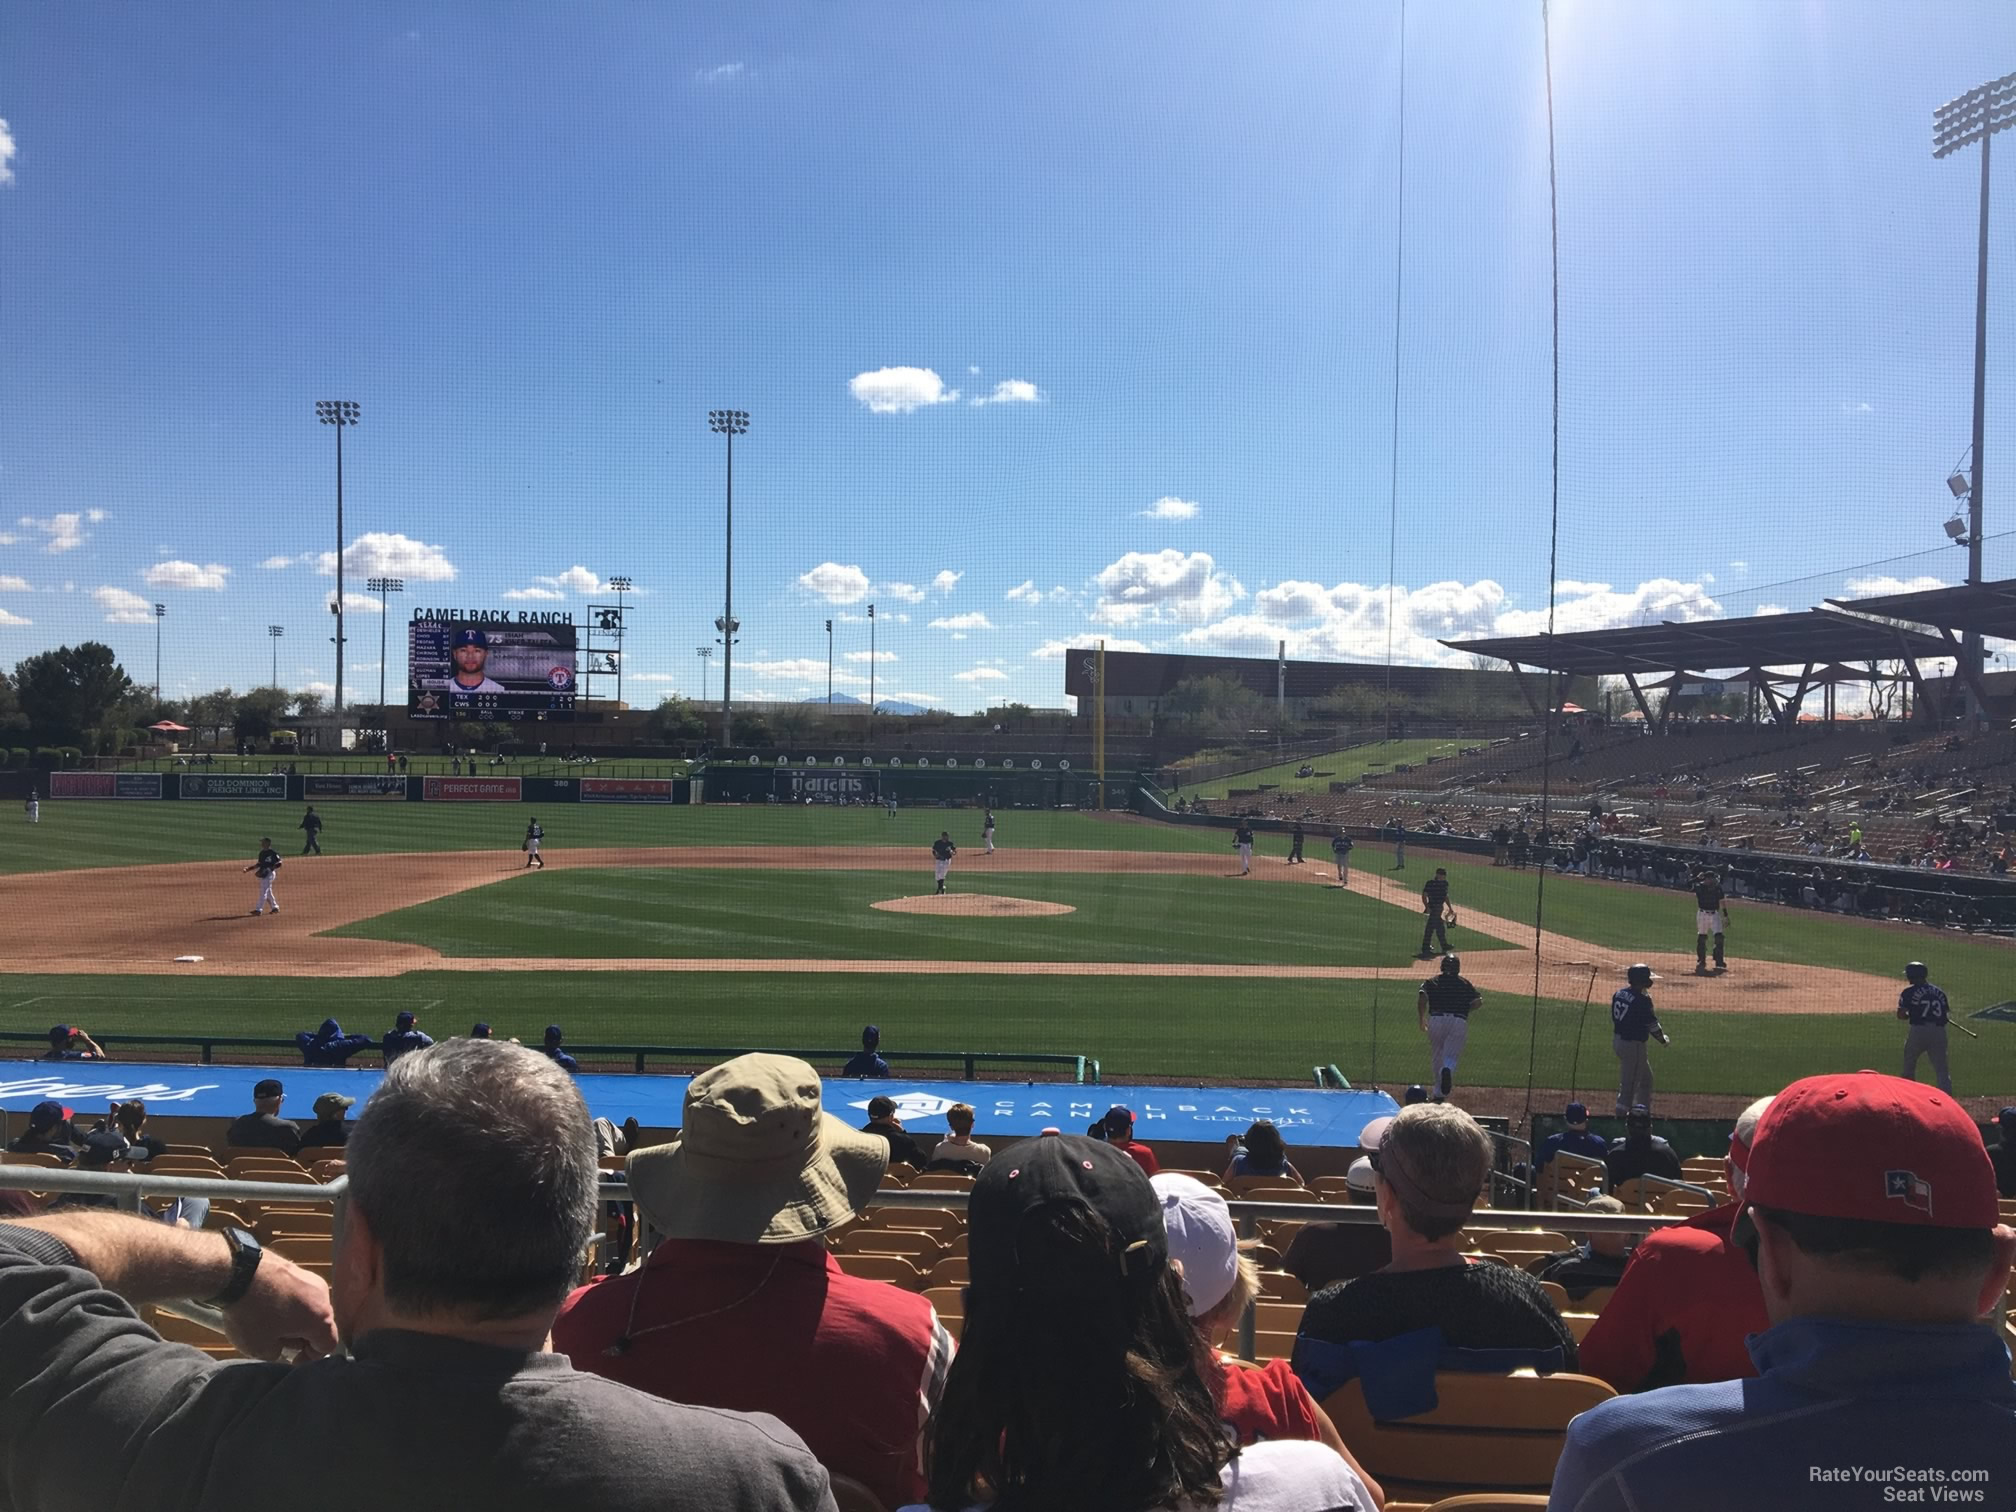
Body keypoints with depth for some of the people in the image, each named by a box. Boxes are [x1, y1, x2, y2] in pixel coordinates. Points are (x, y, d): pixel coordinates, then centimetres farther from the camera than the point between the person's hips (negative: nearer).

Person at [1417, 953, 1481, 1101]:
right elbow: (1478, 1001, 5)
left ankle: (1438, 1093, 19)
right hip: (1459, 1021, -1)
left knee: (1436, 1057, 15)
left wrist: (1421, 1019, 4)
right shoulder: (1465, 983, 16)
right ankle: (1447, 1071, -40)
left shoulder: (1432, 981, 14)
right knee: (1451, 1057, -4)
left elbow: (1422, 998, -3)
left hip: (1435, 1020, 1)